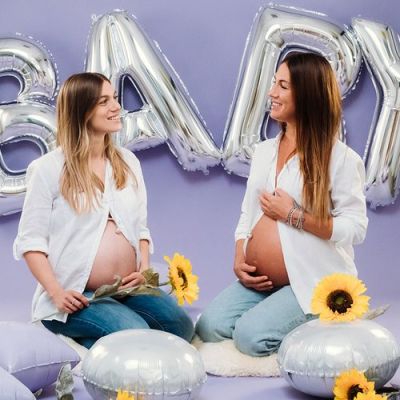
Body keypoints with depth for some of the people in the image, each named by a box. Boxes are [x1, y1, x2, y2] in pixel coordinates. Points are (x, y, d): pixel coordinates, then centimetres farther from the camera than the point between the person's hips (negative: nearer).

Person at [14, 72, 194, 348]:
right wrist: (57, 293, -18)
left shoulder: (127, 161, 13)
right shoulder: (49, 169, -4)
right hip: (76, 296, -6)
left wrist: (144, 270, -3)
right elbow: (31, 240, -6)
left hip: (127, 289, 6)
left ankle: (91, 342, -1)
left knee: (181, 325, -18)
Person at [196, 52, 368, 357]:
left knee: (251, 335, -23)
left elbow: (355, 229, -15)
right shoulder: (264, 151, 11)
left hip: (313, 284, -6)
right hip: (260, 280, 6)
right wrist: (239, 261, 0)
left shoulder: (341, 158, -9)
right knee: (210, 327, -12)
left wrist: (292, 215, -16)